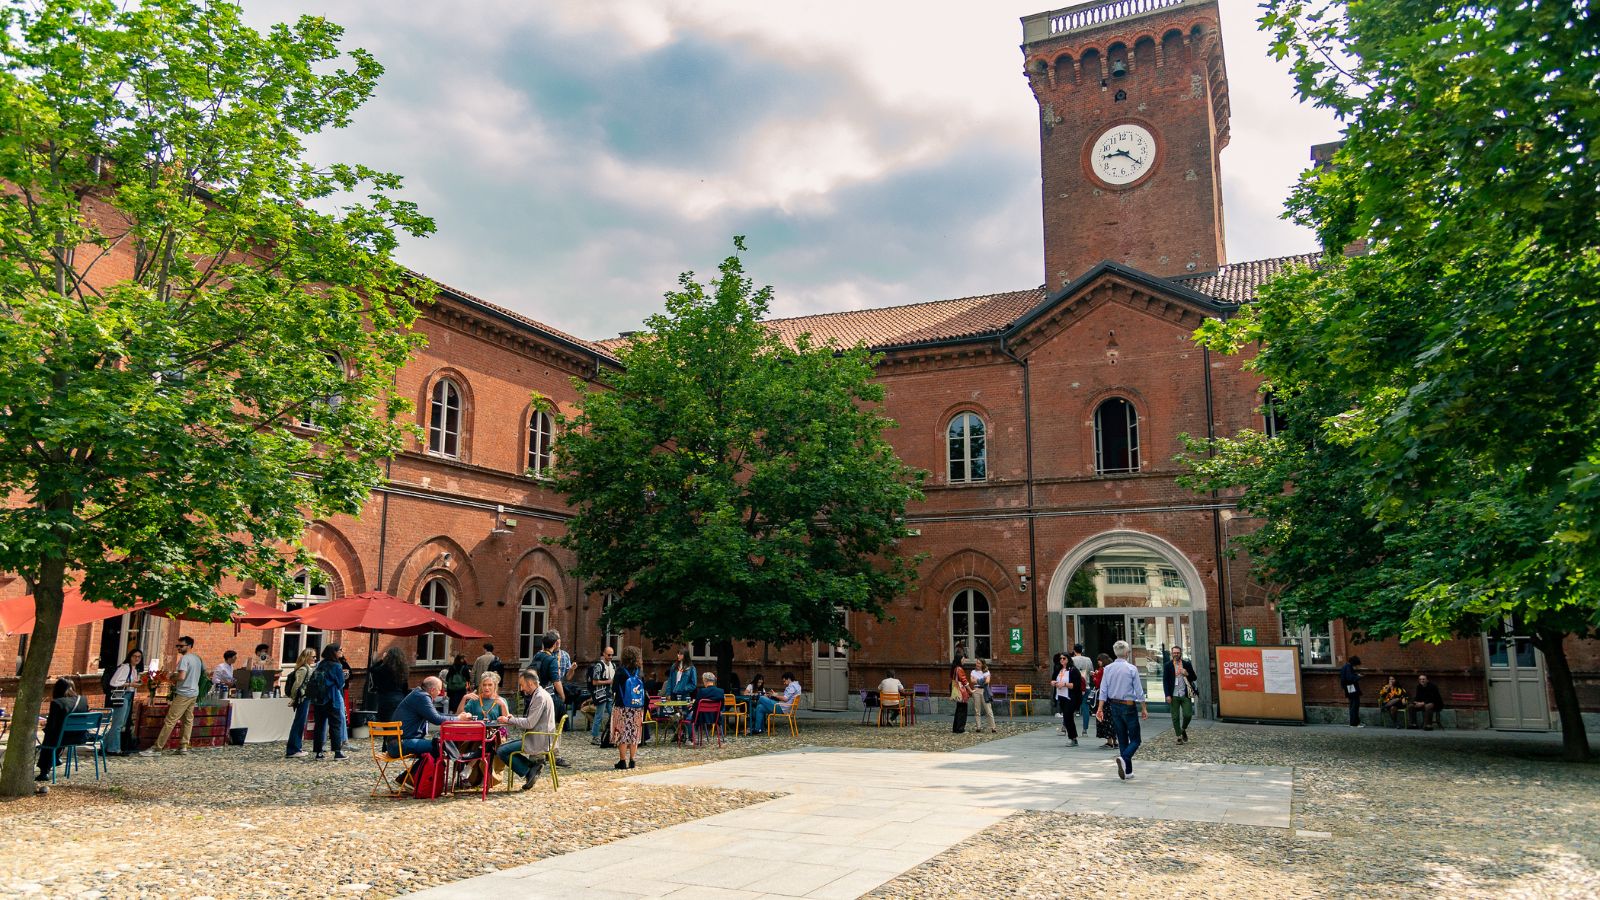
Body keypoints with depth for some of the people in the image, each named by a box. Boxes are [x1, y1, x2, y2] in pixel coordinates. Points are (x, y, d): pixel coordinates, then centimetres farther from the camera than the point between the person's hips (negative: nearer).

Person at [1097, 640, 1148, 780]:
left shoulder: (1108, 669, 0)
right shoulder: (1131, 669, -10)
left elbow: (1103, 691, -1)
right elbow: (1139, 691, -7)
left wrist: (1101, 708, 2)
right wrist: (1144, 709, 1)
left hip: (1114, 706, 5)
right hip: (1129, 706, -4)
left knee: (1122, 740, 13)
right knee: (1135, 740, 3)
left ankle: (1127, 771, 16)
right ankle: (1124, 758, -24)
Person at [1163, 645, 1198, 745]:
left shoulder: (1187, 664, 6)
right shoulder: (1167, 665, 2)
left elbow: (1194, 678, 11)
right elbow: (1165, 681, 0)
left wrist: (1187, 674, -10)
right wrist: (1168, 695, -8)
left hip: (1185, 695, 1)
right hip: (1174, 695, -1)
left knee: (1188, 715, -4)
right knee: (1175, 717, 2)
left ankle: (1183, 730, 24)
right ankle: (1179, 737, 13)